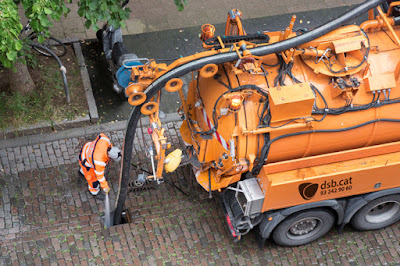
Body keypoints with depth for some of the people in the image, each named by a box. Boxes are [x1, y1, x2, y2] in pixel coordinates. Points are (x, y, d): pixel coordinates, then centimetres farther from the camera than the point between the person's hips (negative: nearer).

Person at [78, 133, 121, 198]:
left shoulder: (105, 140, -34)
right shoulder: (100, 162, -43)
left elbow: (101, 135, -9)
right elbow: (99, 175, -26)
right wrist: (105, 186, -12)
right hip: (85, 161, -6)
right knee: (93, 177, 15)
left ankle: (82, 171, 67)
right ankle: (94, 191, 46)